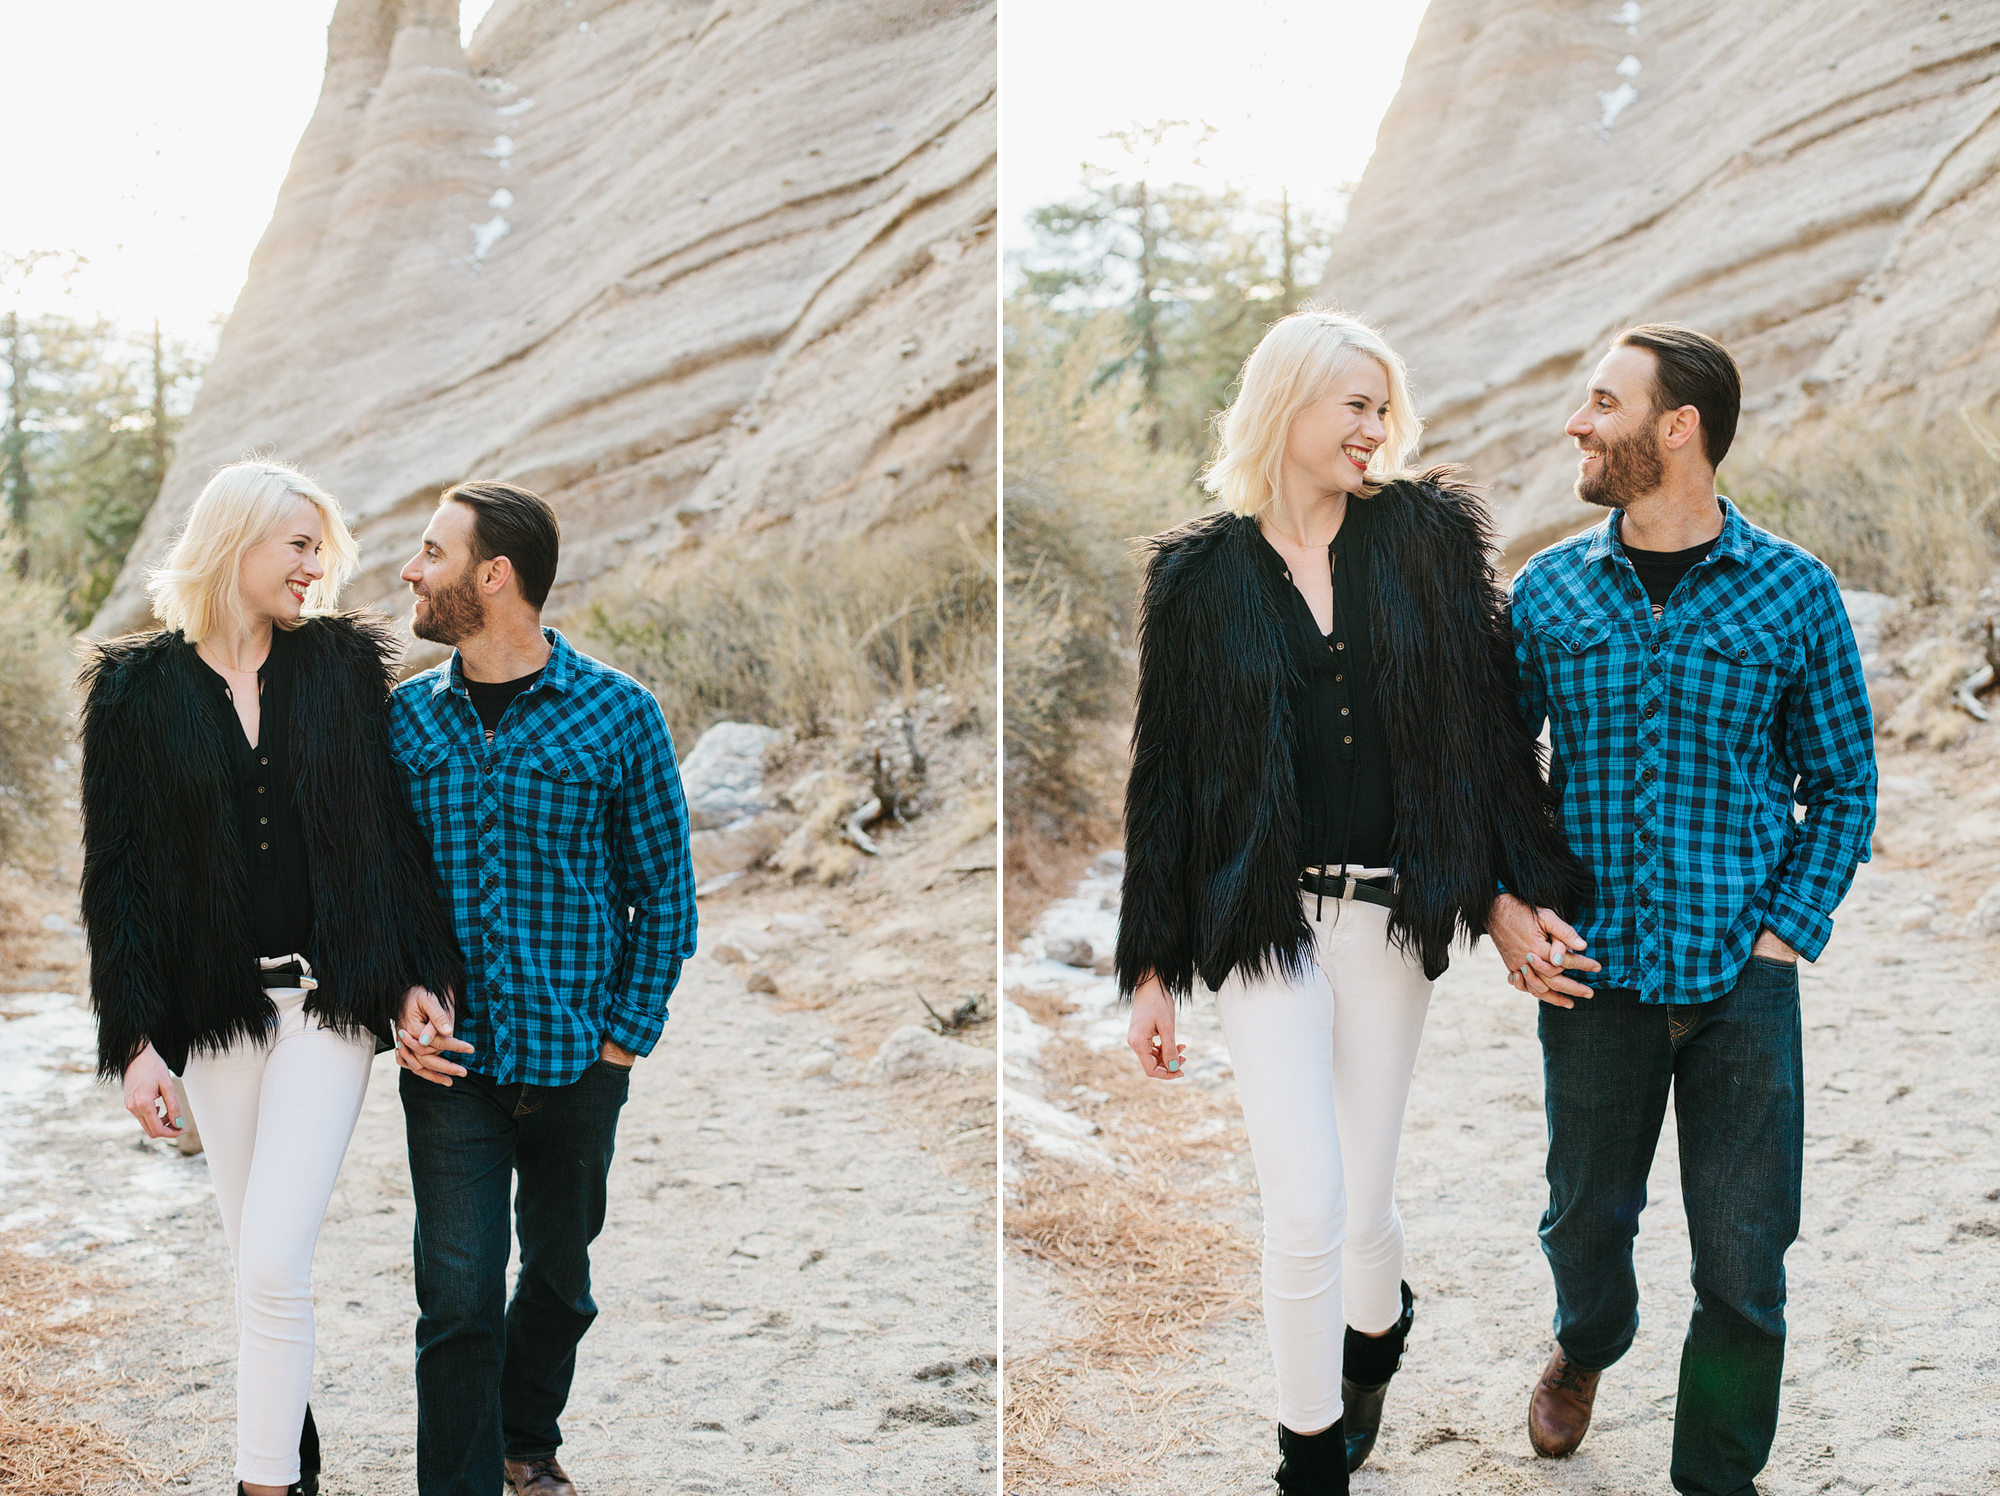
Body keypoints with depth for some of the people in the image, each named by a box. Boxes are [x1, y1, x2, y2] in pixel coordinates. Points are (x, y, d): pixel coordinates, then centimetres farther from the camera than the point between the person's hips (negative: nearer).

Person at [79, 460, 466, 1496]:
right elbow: (117, 873, 0)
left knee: (273, 1261, -11)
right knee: (255, 1263, 11)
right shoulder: (140, 689, 0)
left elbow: (393, 831, 6)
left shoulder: (343, 667, 3)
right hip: (218, 1009, 1)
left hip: (331, 1001, -1)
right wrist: (137, 1039, -6)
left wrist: (420, 976, 0)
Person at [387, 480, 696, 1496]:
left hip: (577, 1060, 0)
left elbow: (664, 891, 0)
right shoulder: (407, 716, 2)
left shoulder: (618, 713, -5)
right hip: (452, 1061, 0)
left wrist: (627, 1036, -5)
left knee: (561, 1275, 16)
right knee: (458, 1298, -6)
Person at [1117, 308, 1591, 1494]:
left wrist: (1538, 892, 0)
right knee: (1306, 1205, -7)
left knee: (1361, 1196, 9)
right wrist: (1153, 966, 2)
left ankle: (1378, 1327, 44)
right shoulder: (1204, 575, 1)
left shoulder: (1425, 539, 3)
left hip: (1393, 915, 1)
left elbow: (1493, 724, 3)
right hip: (1264, 919, -1)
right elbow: (1166, 776, 3)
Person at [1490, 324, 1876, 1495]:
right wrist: (1501, 903, -4)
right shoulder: (1548, 591, 1)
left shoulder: (1795, 593, -3)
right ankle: (1587, 1348, 50)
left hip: (1741, 973, -1)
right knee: (1588, 1214, 17)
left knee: (1745, 1261, 1)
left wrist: (1787, 937, -5)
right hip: (1593, 969, 2)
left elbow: (1842, 785, 3)